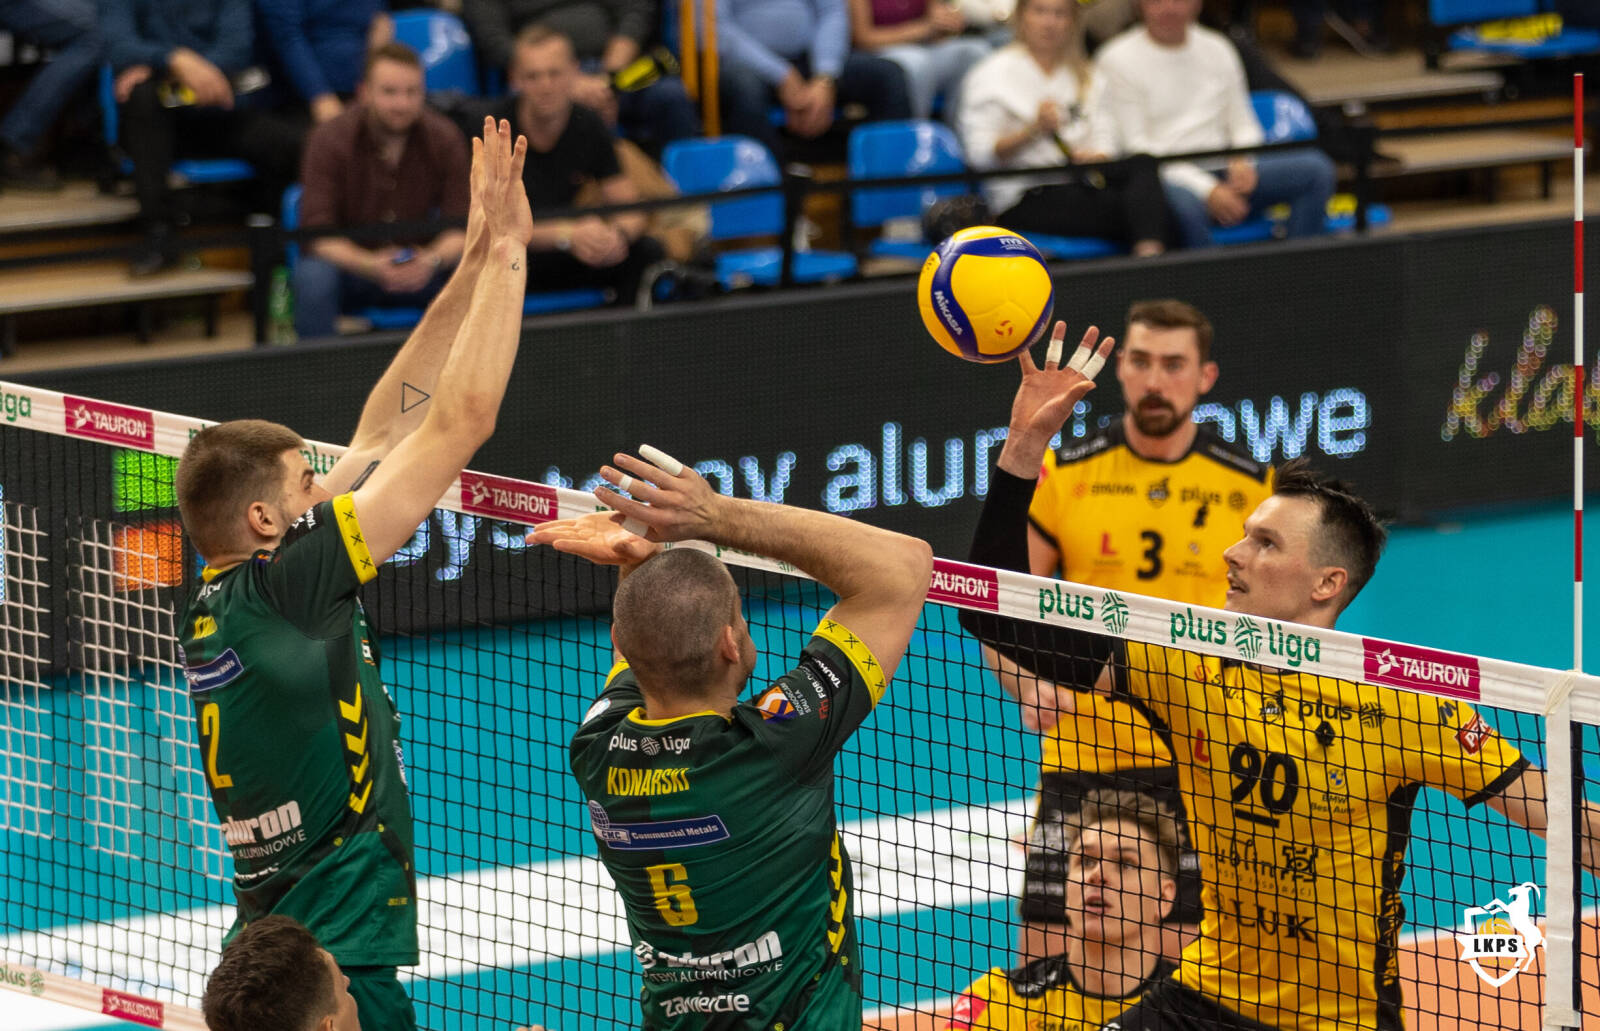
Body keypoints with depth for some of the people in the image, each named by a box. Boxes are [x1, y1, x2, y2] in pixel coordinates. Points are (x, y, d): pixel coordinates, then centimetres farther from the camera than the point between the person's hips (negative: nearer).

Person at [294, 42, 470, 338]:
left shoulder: (445, 139, -6)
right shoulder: (330, 140, -13)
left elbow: (462, 226, -9)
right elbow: (317, 232, -20)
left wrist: (433, 260, -32)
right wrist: (371, 265, -38)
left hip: (417, 267, 3)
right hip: (350, 265, -2)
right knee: (313, 278, -36)